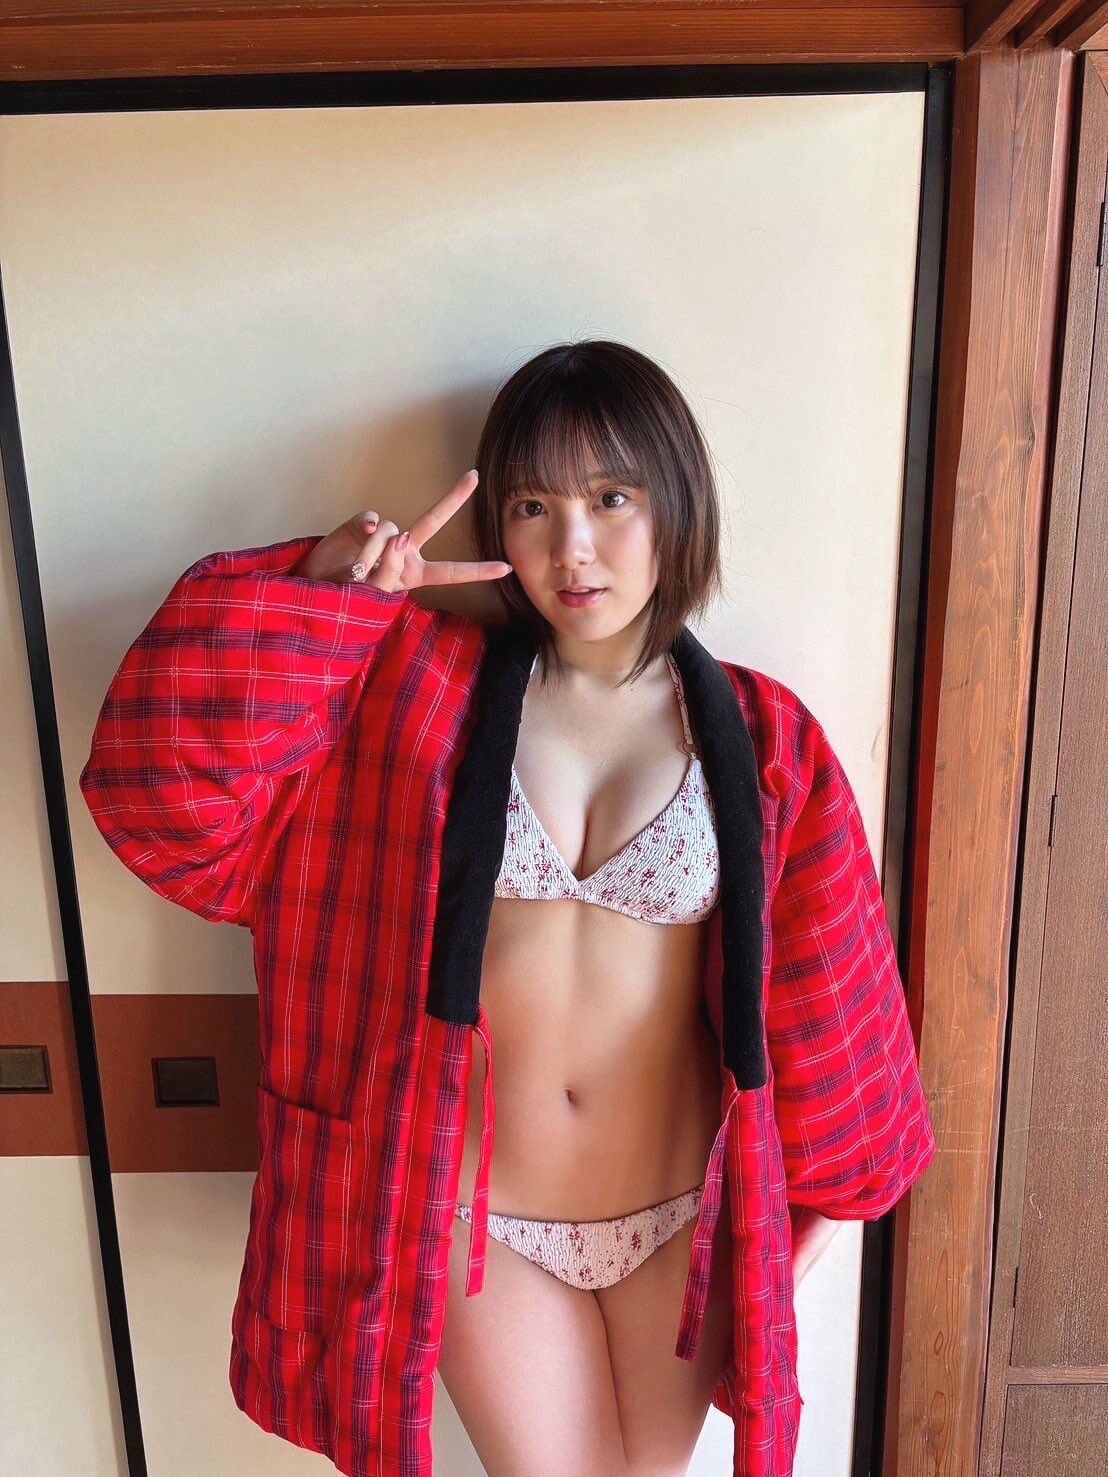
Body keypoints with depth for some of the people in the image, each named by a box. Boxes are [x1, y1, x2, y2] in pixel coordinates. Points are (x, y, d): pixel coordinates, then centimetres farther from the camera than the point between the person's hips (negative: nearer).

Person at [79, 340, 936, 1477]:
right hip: (478, 1213, -1)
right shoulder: (411, 687, -11)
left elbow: (822, 985, -1)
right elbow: (167, 787, -17)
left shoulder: (763, 739, -9)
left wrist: (824, 1186, 9)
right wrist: (321, 592, -24)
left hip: (681, 1219, 2)